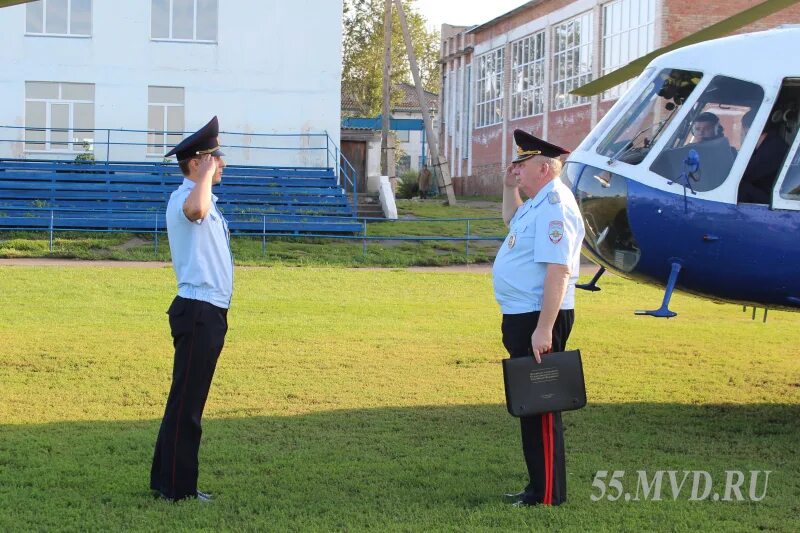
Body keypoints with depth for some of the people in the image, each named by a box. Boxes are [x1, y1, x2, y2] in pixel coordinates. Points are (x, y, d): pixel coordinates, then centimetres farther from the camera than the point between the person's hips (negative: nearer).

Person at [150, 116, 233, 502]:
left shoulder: (207, 202, 21)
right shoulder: (182, 198, -13)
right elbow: (195, 210, -38)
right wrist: (206, 175, -25)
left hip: (211, 312, 10)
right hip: (198, 311, -10)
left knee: (190, 402, 14)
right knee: (186, 402, -6)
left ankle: (168, 481, 21)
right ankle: (175, 488, -1)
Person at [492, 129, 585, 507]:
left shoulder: (554, 206, -19)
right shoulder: (538, 203, 14)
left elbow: (558, 271, -26)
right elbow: (512, 223, 38)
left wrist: (543, 330, -29)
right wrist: (510, 189, 20)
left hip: (539, 319, -11)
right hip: (522, 318, 11)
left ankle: (548, 494, 2)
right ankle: (539, 485, 26)